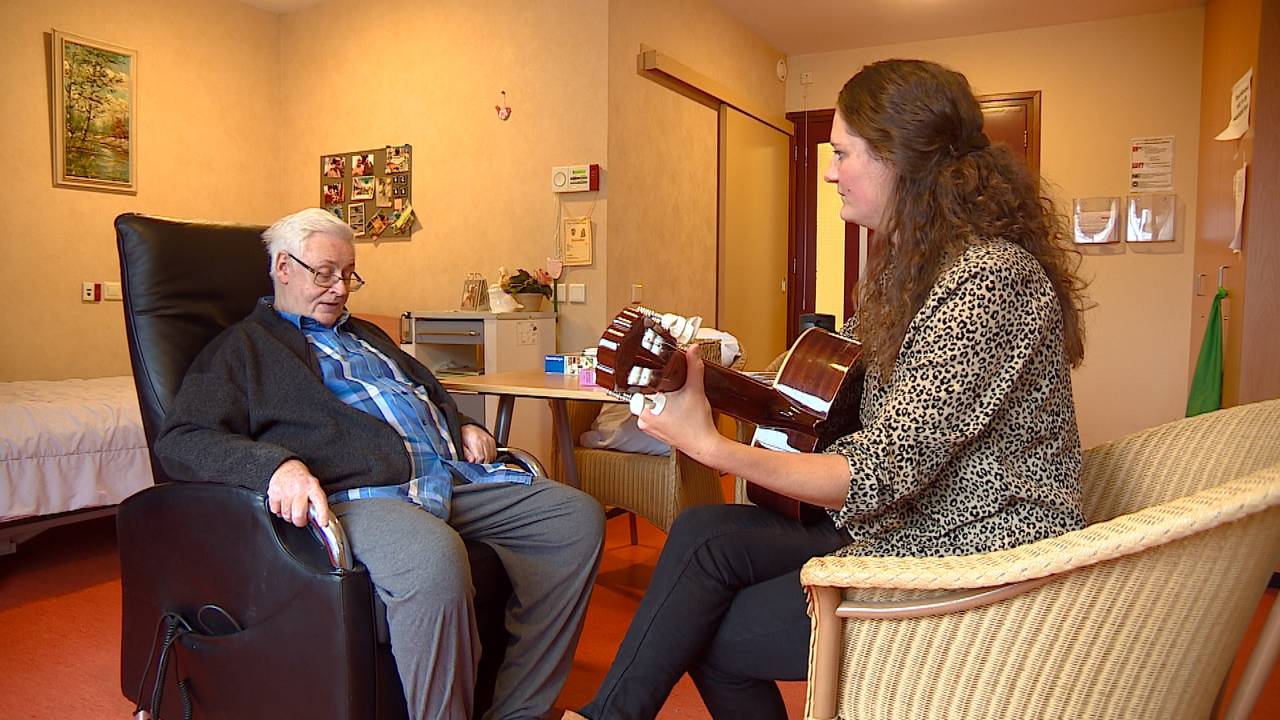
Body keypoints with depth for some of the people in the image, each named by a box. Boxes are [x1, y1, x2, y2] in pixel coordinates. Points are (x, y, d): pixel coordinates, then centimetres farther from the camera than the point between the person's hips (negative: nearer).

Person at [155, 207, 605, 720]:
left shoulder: (365, 336, 34)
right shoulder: (244, 346, 12)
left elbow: (433, 393, 43)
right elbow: (180, 441, -2)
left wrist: (463, 426, 19)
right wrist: (276, 465, -22)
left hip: (453, 476, 8)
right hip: (355, 495, -7)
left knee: (577, 518, -9)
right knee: (435, 561, -41)